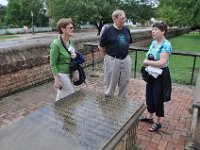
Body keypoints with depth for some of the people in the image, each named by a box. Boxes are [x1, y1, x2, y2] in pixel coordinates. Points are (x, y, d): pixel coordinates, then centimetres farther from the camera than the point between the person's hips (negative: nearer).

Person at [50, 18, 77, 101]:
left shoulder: (70, 41, 1)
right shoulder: (56, 44, -21)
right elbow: (53, 64, -18)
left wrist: (75, 55, -7)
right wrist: (56, 80, -18)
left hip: (69, 72, 7)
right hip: (62, 74, -7)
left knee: (62, 95, 19)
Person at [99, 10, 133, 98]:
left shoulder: (126, 29, 5)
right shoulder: (108, 30, -8)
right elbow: (102, 47, -3)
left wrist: (123, 52, 13)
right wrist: (108, 56, 4)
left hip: (126, 59, 5)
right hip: (112, 60, -4)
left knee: (124, 83, 15)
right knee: (110, 83, 8)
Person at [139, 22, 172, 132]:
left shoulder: (166, 45, -20)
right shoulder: (153, 42, 5)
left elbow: (162, 63, -29)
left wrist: (147, 62, -18)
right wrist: (147, 59, -9)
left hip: (161, 75, -8)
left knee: (158, 98, 5)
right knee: (149, 96, 17)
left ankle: (158, 122, 25)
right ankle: (149, 117, 37)